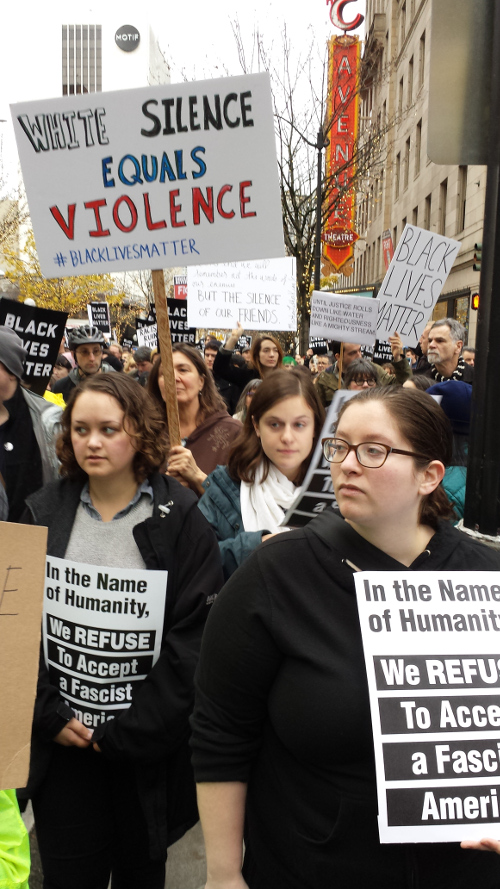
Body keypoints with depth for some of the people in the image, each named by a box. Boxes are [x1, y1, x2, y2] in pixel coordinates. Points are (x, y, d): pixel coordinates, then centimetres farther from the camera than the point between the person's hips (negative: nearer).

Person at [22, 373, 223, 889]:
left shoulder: (178, 518, -8)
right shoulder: (43, 513, 1)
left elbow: (194, 637, -11)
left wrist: (128, 733, -13)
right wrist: (49, 714, -8)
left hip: (146, 744, -1)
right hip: (61, 740, 2)